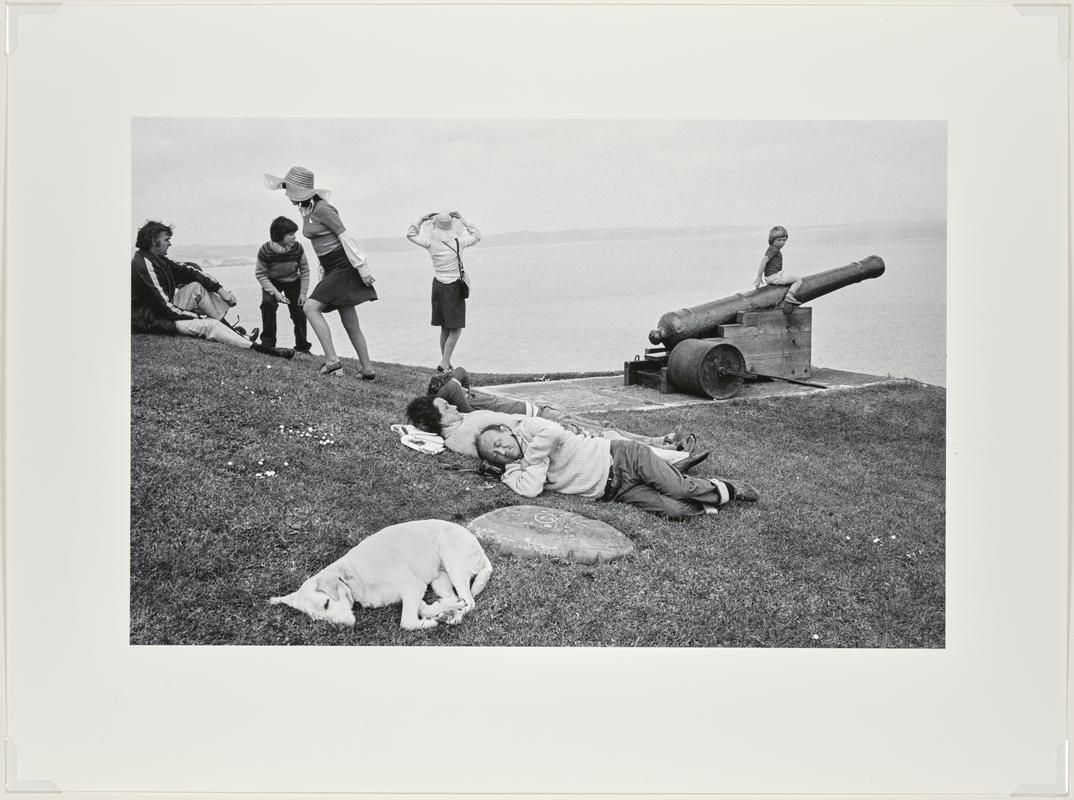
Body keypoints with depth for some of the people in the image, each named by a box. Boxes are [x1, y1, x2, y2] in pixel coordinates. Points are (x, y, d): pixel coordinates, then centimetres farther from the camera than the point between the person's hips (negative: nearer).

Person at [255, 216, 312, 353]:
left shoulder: (297, 248, -23)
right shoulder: (265, 251, -28)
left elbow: (305, 270, -8)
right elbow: (260, 274, -18)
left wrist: (303, 292, -11)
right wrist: (275, 293, -28)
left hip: (293, 282, 2)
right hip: (272, 282, -2)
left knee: (299, 313, -3)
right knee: (268, 302, -28)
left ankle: (302, 347, 18)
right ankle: (268, 342, -15)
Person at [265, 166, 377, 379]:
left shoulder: (322, 209, -16)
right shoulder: (306, 210, 12)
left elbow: (345, 237, -18)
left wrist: (361, 267, -19)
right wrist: (323, 272, 22)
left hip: (343, 267, -9)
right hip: (332, 270, 9)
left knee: (310, 306, -18)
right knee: (350, 324, 9)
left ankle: (332, 360, -20)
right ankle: (368, 371, 15)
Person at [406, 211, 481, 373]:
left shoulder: (430, 242, -4)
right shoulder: (459, 241, -7)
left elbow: (410, 234, 13)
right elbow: (477, 235, 13)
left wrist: (422, 220, 12)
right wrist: (462, 220, 13)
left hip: (438, 285, 4)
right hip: (454, 287, -4)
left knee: (445, 329, 14)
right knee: (456, 329, 0)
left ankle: (446, 363, 20)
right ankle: (444, 364, -8)